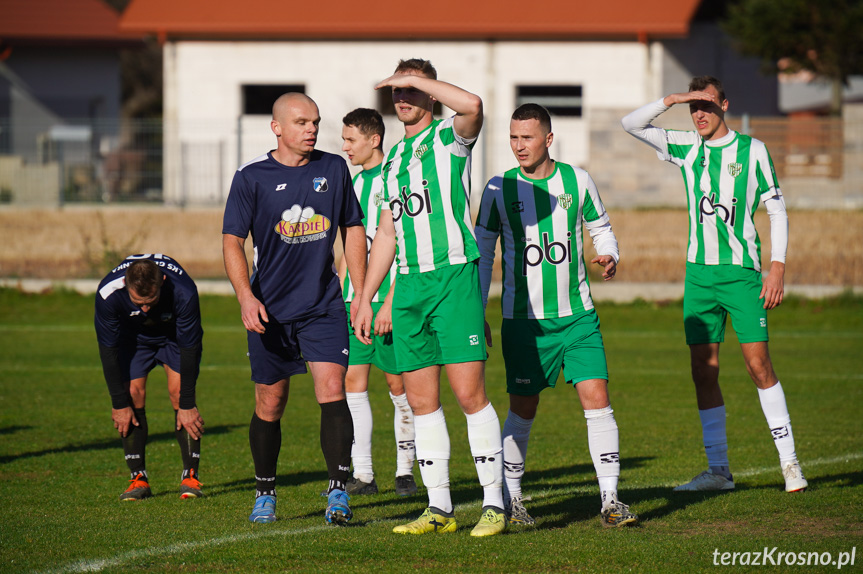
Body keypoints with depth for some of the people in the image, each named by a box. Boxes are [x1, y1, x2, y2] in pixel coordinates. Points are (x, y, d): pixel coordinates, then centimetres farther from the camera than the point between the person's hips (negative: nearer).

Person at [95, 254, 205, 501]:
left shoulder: (183, 292, -40)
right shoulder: (108, 293, -36)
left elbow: (189, 348, -28)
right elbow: (108, 350, -23)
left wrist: (187, 404, -24)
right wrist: (119, 404, -19)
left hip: (176, 333, -1)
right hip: (133, 334, 1)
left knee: (179, 391, -17)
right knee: (133, 393, -13)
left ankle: (190, 475, -10)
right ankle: (139, 478, -5)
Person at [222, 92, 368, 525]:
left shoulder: (333, 168, 4)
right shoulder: (251, 177, -4)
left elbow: (352, 229, 14)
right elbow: (232, 241, -4)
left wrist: (362, 295, 10)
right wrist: (246, 298, -17)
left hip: (324, 306, 1)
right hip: (270, 310, -1)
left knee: (332, 391, -14)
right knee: (269, 405, 6)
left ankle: (338, 492, -11)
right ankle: (265, 494, 22)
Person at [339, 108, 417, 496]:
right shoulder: (355, 183, 15)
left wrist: (389, 302, -18)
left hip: (387, 297, -7)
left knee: (397, 382, 0)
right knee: (352, 380, 1)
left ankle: (405, 471, 10)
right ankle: (362, 475, 3)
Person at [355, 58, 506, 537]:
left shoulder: (450, 136, 0)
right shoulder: (393, 159, 20)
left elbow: (472, 104, -25)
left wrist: (415, 80, -15)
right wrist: (365, 298, 21)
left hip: (453, 276, -7)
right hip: (409, 285, 7)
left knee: (469, 393, -10)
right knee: (421, 401, 5)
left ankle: (493, 503, -7)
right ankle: (439, 507, 9)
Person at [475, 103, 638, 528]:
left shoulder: (577, 181, 2)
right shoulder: (499, 189, -1)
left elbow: (601, 227, 16)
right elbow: (482, 252, 5)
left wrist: (609, 256, -7)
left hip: (578, 315, 1)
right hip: (523, 318, -1)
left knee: (596, 398, -8)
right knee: (523, 409, 2)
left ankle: (609, 499, -5)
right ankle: (510, 500, 16)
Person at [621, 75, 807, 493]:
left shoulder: (752, 150, -1)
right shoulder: (685, 148, 8)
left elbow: (776, 209, 2)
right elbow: (631, 124, 5)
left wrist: (777, 266, -6)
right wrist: (670, 100, -9)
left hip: (742, 270, -4)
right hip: (699, 271, 4)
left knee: (758, 364, -10)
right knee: (703, 371, 1)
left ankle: (789, 461, -3)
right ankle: (718, 470, 7)